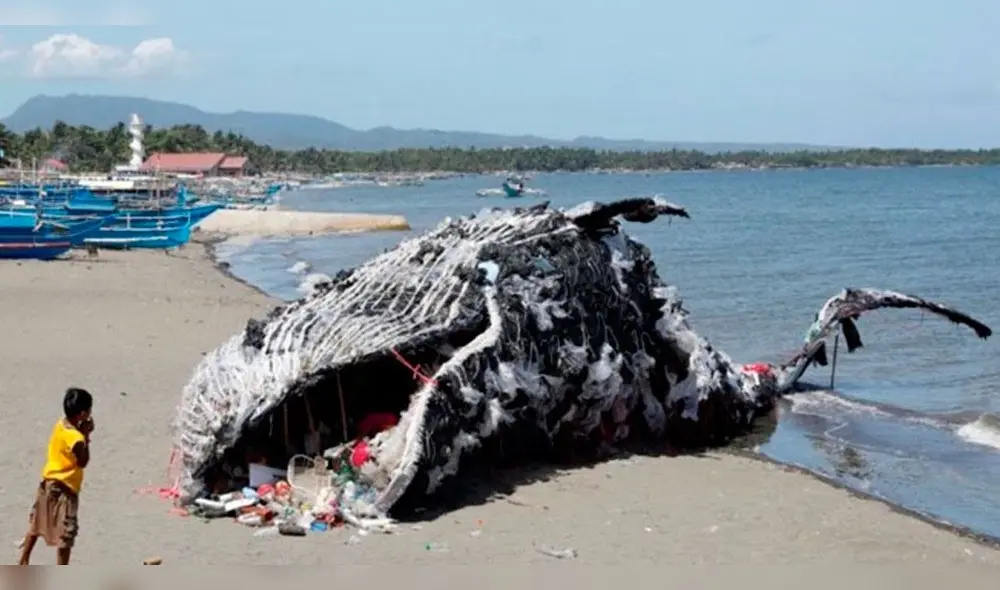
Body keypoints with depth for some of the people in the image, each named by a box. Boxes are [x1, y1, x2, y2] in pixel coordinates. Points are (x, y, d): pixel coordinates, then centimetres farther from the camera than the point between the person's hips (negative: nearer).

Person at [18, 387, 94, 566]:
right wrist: (86, 436, -17)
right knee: (65, 534, -1)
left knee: (36, 525, 23)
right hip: (63, 489, -9)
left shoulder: (61, 424, -2)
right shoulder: (76, 439, -27)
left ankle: (23, 562, 36)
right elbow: (83, 462, -16)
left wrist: (82, 433, -5)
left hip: (48, 483, 9)